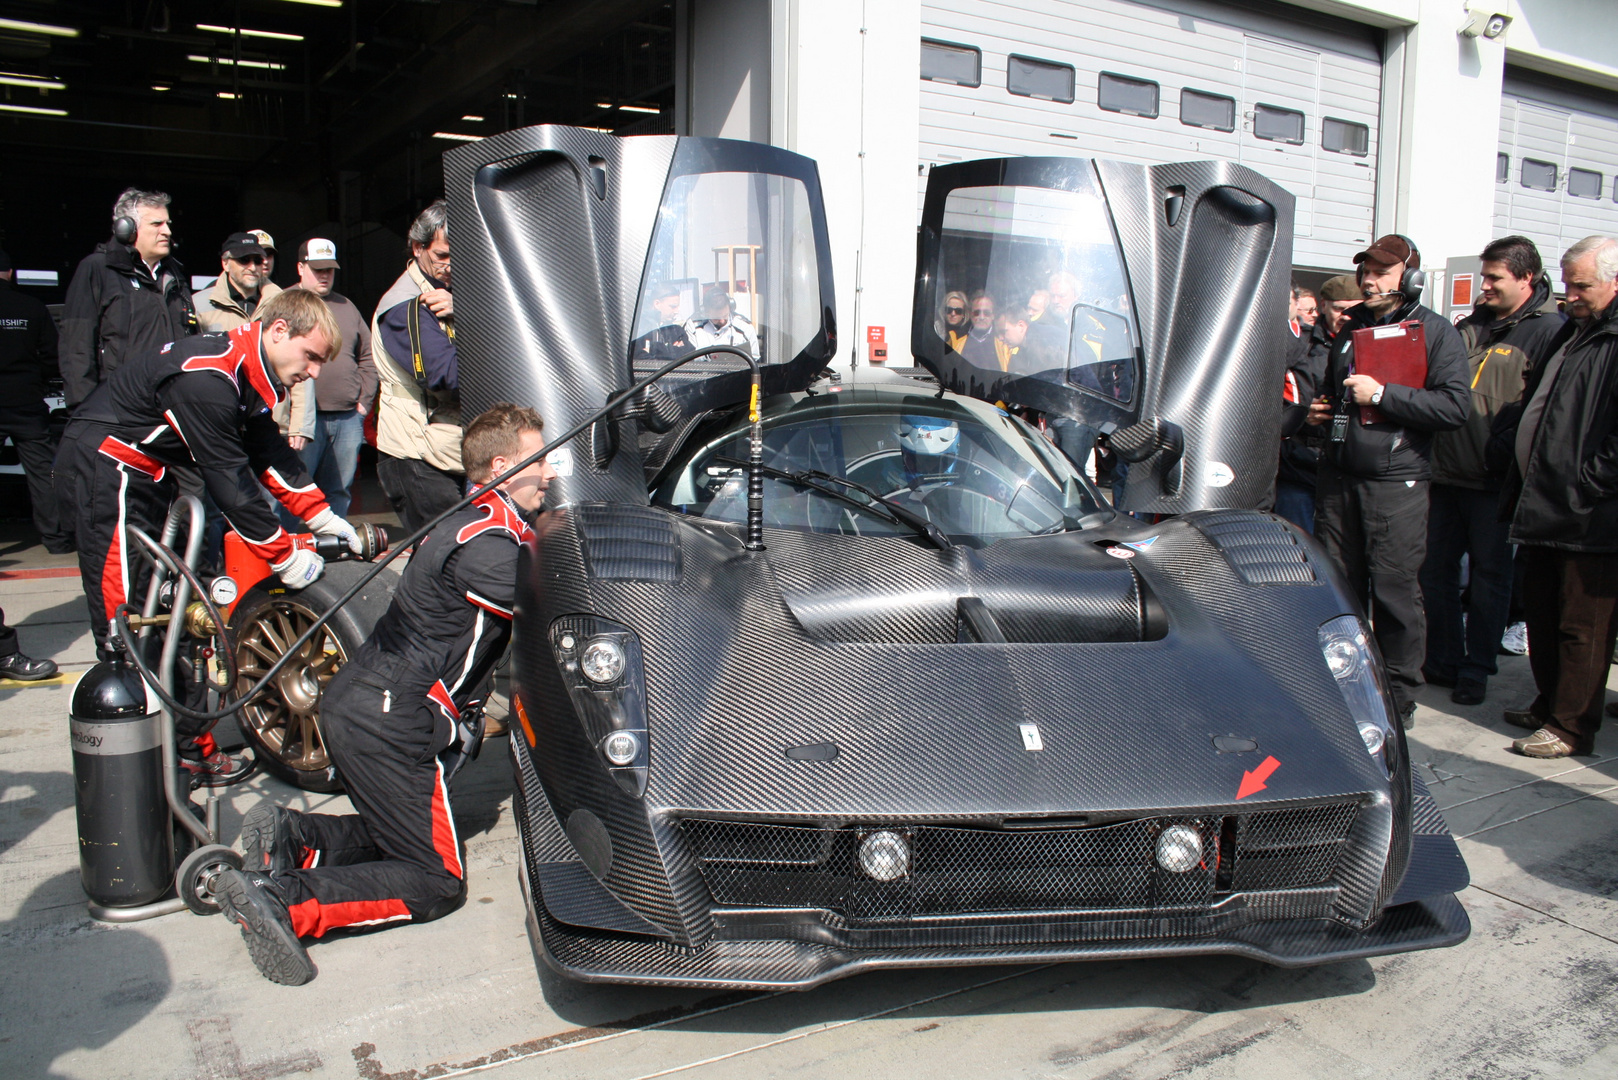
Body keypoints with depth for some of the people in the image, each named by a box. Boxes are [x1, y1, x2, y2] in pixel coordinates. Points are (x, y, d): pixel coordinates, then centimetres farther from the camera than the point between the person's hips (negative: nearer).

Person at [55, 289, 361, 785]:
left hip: (145, 476, 11)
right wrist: (285, 558, -19)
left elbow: (270, 453, 11)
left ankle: (188, 744, 21)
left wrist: (323, 517, 6)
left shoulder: (245, 367, 4)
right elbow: (230, 480, -26)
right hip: (107, 471, -10)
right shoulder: (206, 377, -27)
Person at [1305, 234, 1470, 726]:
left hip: (1396, 482, -5)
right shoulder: (1351, 329, 18)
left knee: (1395, 591, -2)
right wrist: (1321, 414, 12)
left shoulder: (1436, 331, -2)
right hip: (1338, 477, 6)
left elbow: (1455, 406, -14)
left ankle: (1400, 697, 10)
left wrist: (1381, 394, -17)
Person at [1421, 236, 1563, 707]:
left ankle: (1476, 670, 15)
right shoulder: (1471, 324, 15)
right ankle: (1442, 662, 23)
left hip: (1494, 479, -6)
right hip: (1446, 471, 7)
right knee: (1436, 569, 11)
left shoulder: (1549, 329, -6)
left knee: (1489, 576, 5)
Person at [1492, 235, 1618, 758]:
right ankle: (1549, 703, 32)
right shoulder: (1570, 332, 18)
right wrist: (1506, 444, 14)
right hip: (1543, 504, 10)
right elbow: (1533, 402, 28)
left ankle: (1572, 726, 9)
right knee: (1541, 614, 18)